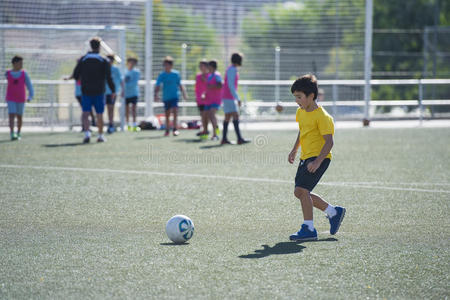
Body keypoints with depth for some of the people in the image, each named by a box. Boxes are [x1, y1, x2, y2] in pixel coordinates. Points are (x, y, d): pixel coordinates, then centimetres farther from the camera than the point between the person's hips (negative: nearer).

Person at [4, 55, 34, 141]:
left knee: (19, 117, 8)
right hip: (11, 99, -1)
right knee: (11, 115, -14)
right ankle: (12, 134, -21)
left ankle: (18, 133, 26)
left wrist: (30, 96, -13)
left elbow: (29, 85, -2)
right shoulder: (8, 73, 0)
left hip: (21, 99, 1)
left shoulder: (24, 74, -2)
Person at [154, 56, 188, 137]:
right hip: (166, 97, 2)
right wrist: (156, 94, -17)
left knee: (175, 110, -20)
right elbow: (157, 86, -3)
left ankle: (175, 128, -20)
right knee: (167, 114, 10)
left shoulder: (176, 74, 0)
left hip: (174, 96, -2)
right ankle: (167, 130, 22)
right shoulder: (162, 75, -1)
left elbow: (179, 85, 11)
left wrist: (184, 93, 11)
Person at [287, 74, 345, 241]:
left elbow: (329, 142, -20)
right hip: (305, 158, 10)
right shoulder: (300, 112, 9)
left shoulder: (321, 116, -17)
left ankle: (309, 229, -13)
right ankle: (333, 212, 25)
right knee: (300, 193, 10)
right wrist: (294, 150, 18)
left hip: (320, 157, -9)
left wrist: (318, 161, -28)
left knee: (302, 189, -19)